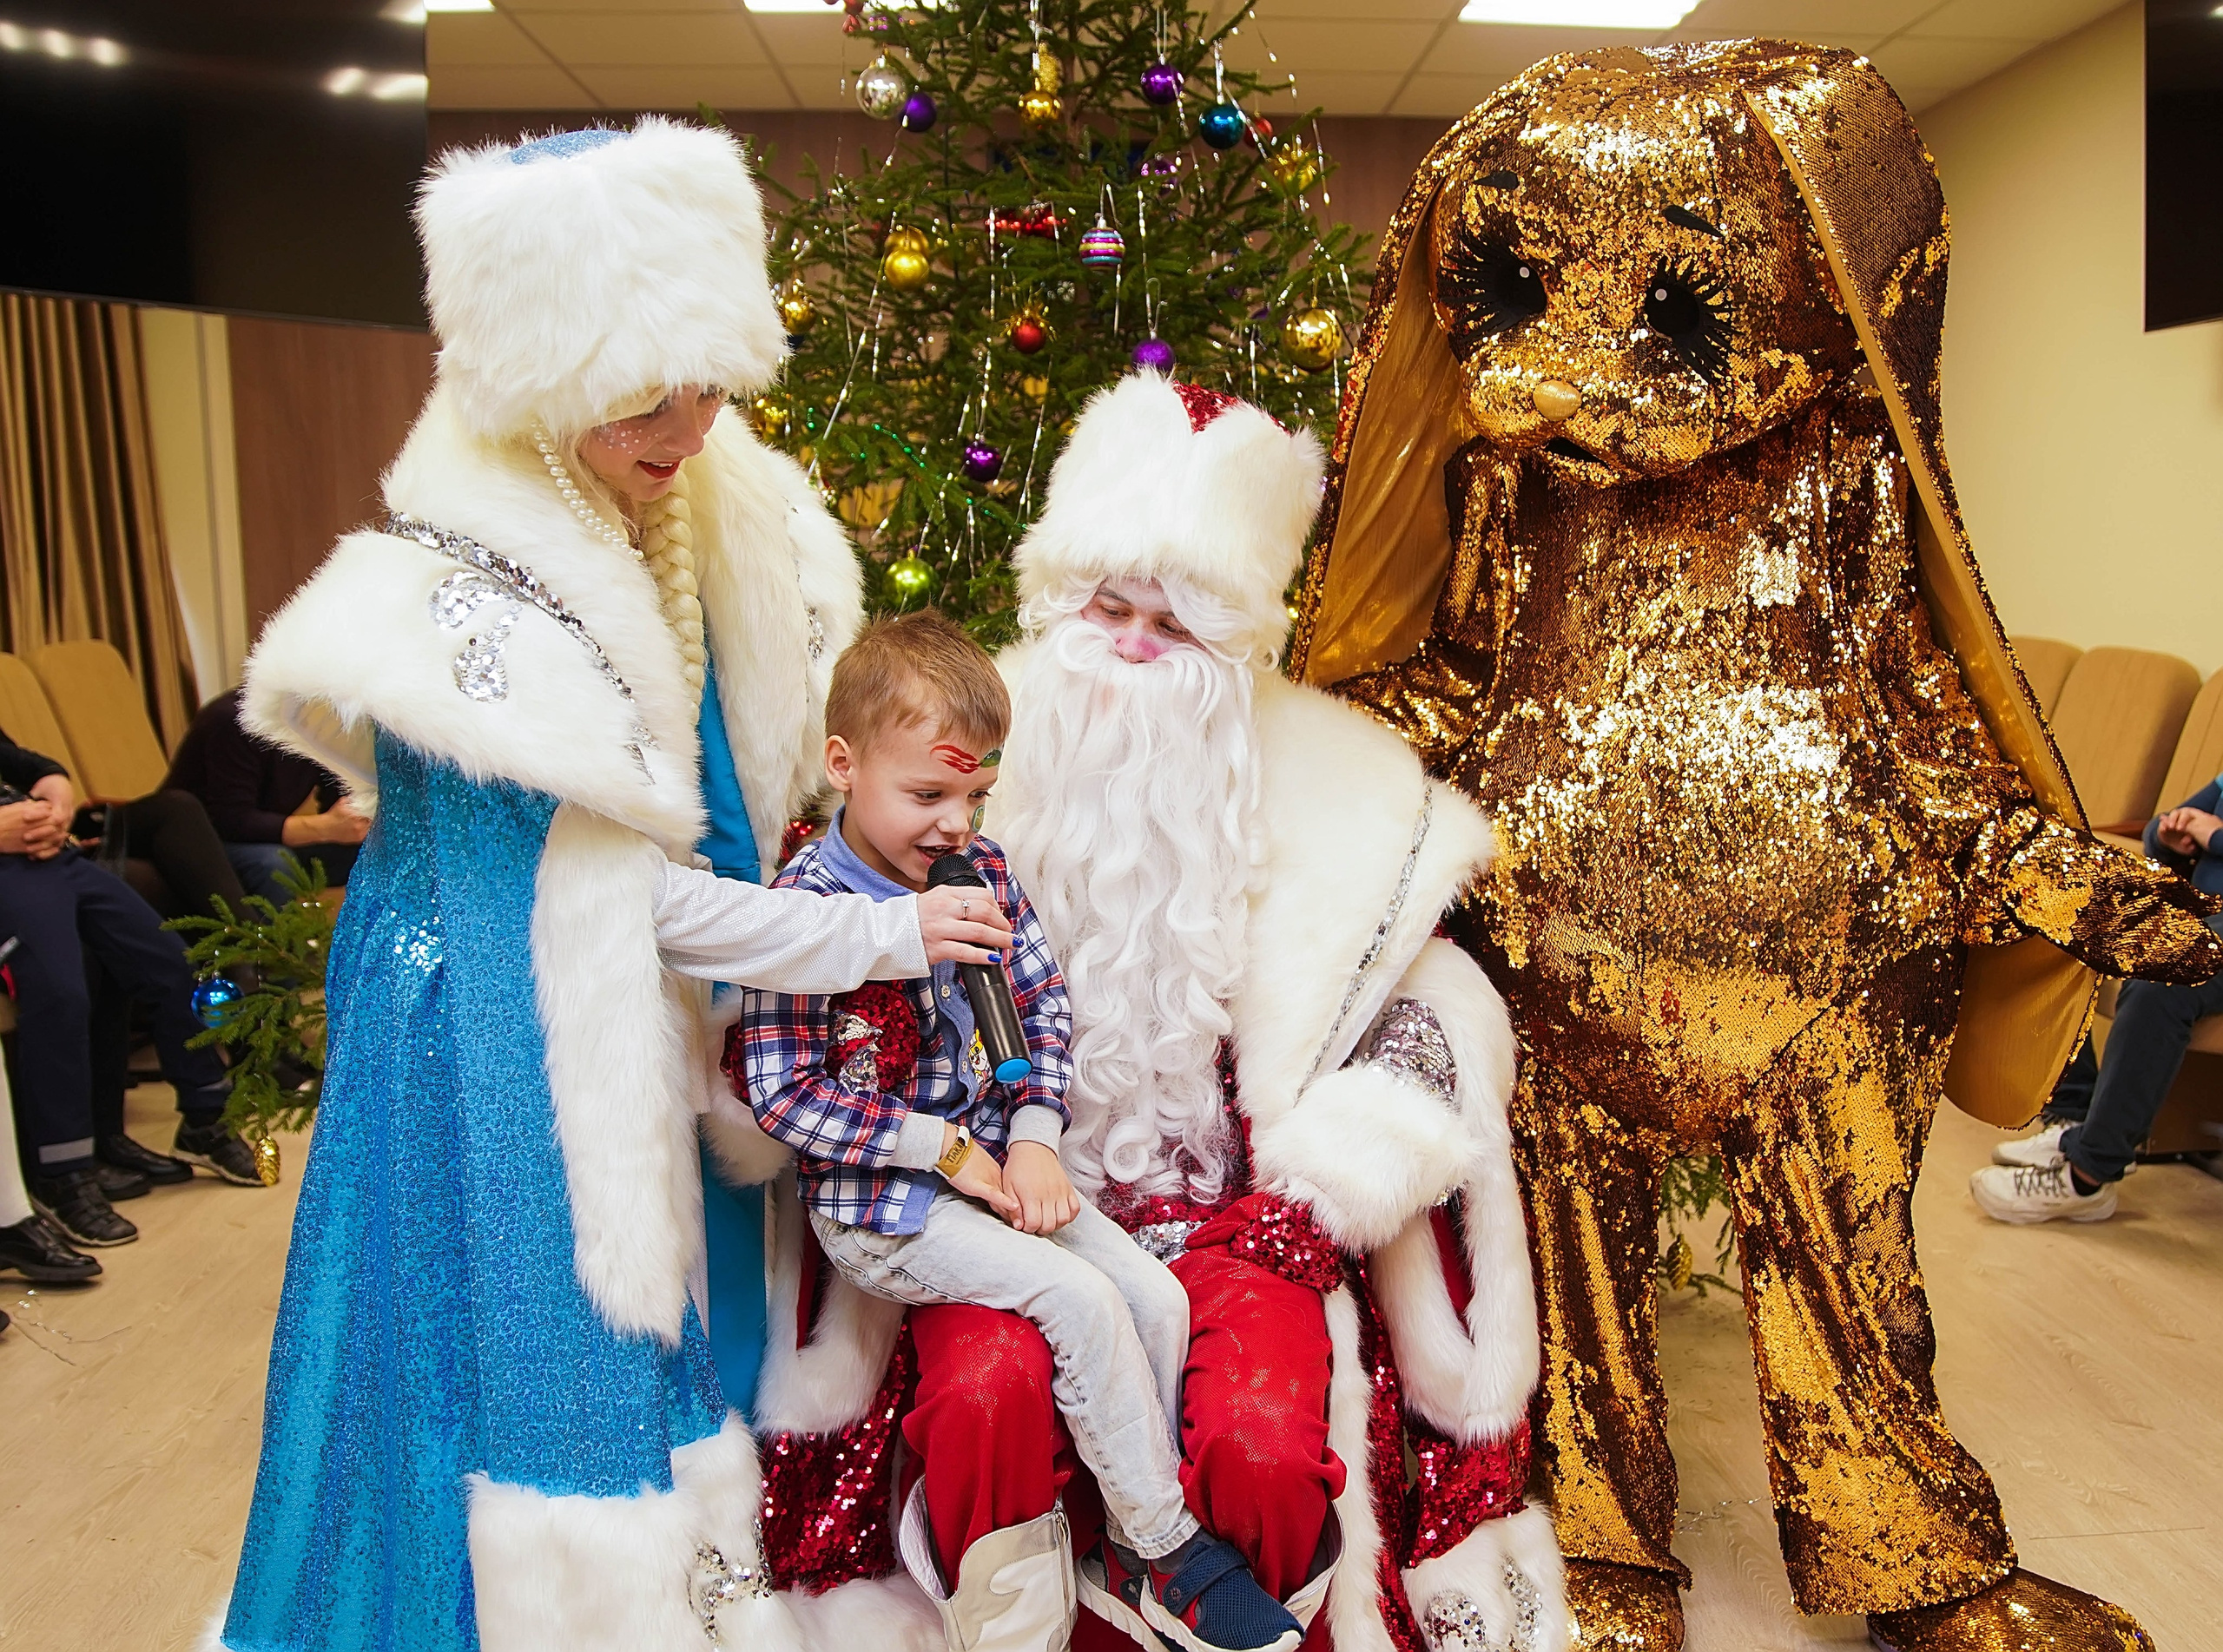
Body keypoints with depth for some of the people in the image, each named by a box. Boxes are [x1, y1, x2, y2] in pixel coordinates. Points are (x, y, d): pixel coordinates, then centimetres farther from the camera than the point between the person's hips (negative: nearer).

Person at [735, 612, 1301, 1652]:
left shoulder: (983, 872, 1)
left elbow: (1043, 1007, 7)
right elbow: (783, 1095, -17)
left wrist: (1034, 1139, -9)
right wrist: (948, 1153, -18)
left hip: (992, 1164, 7)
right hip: (877, 1204, -6)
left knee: (1158, 1297, -5)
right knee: (1083, 1301, -20)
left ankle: (1142, 1524, 13)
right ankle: (1170, 1560, -2)